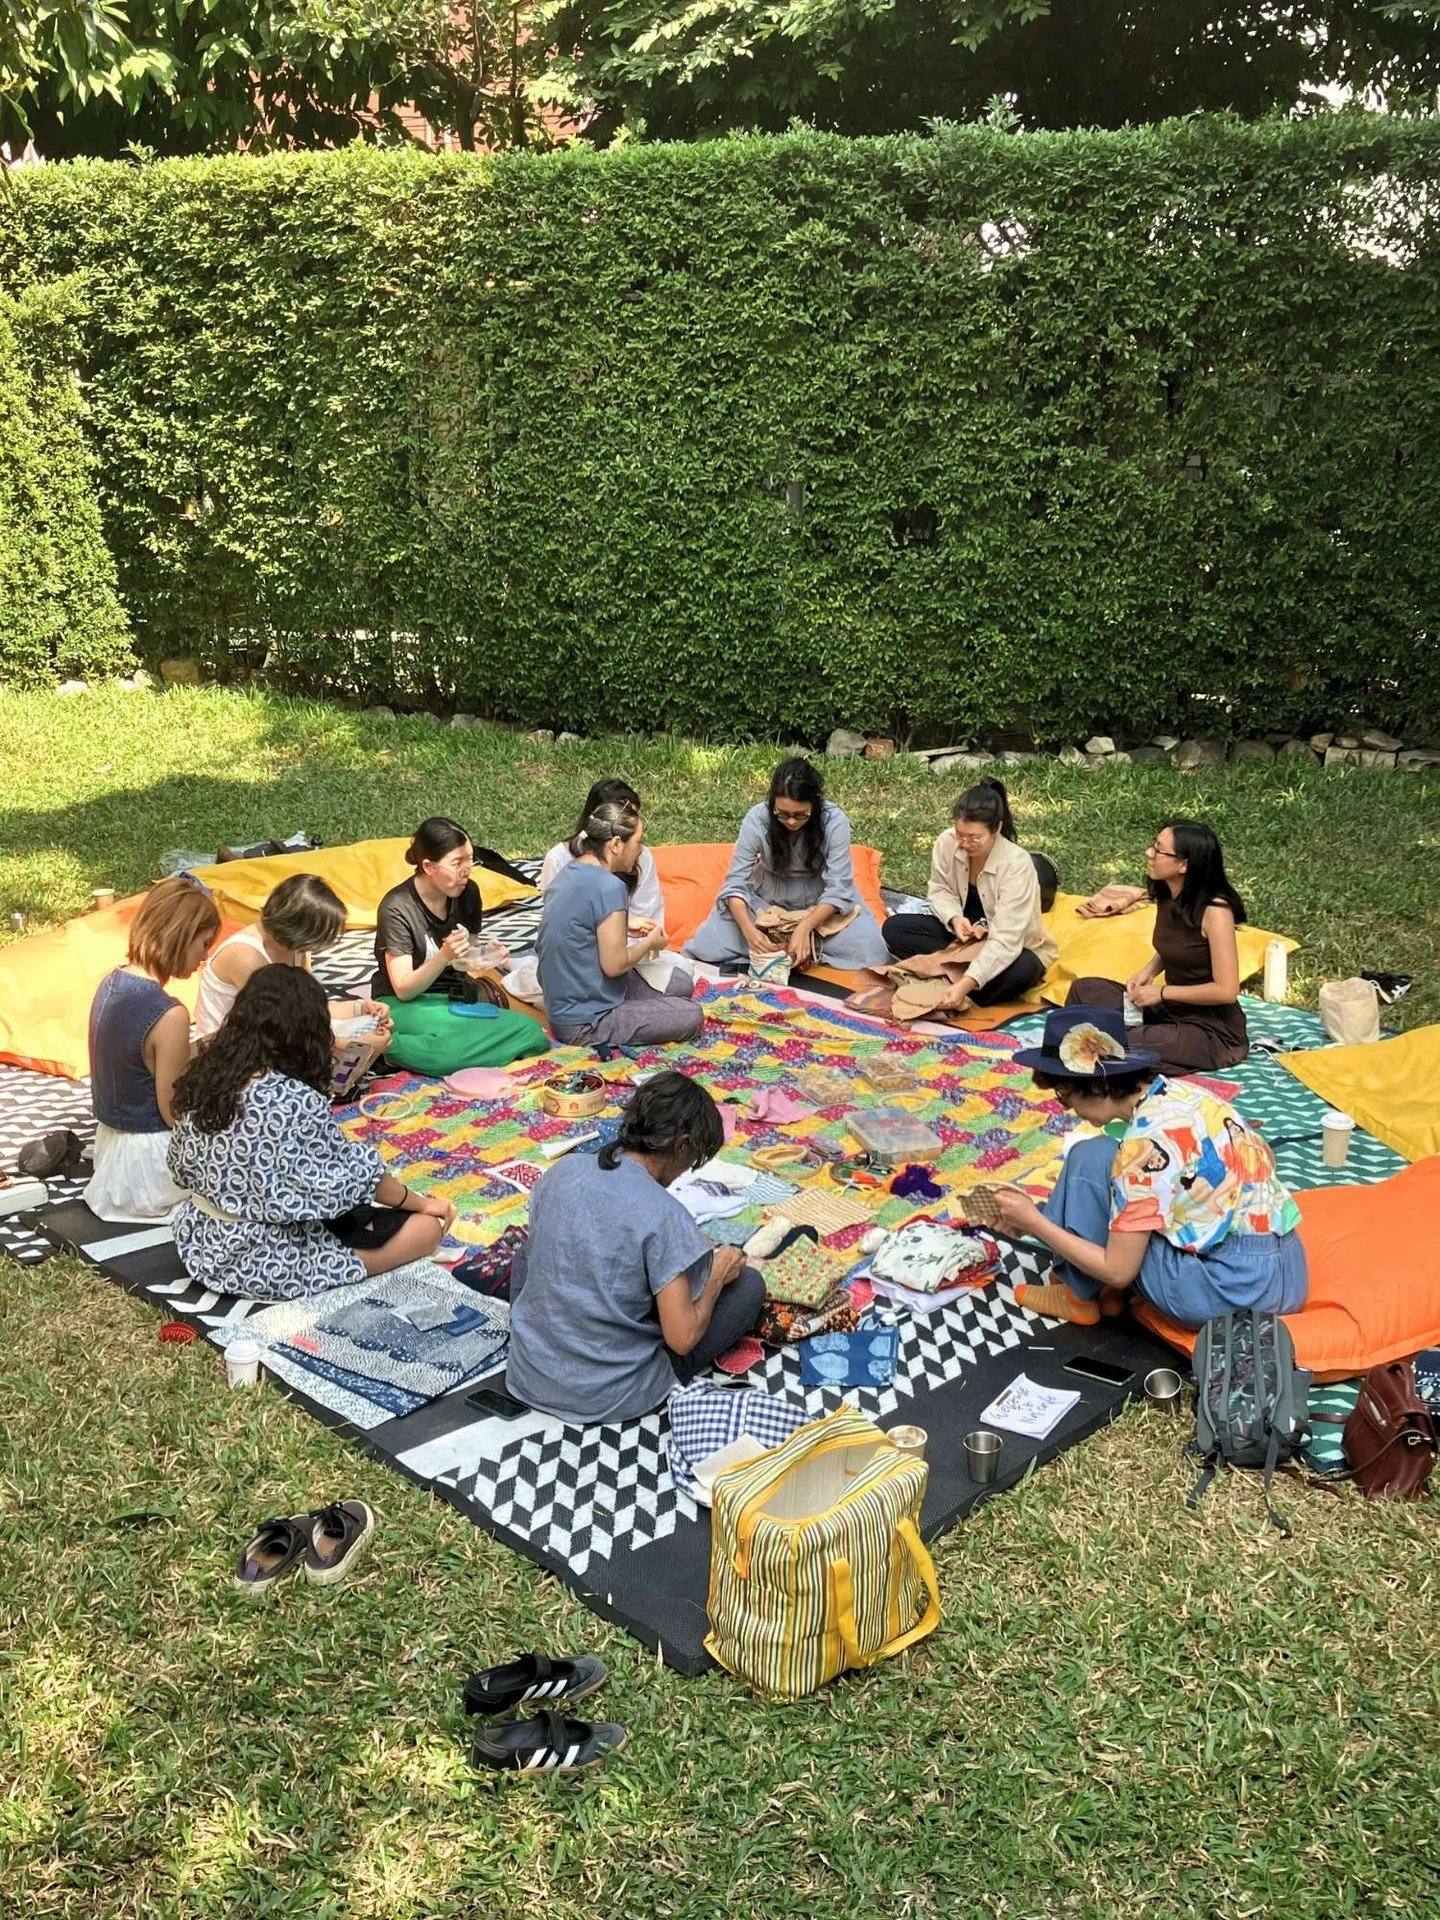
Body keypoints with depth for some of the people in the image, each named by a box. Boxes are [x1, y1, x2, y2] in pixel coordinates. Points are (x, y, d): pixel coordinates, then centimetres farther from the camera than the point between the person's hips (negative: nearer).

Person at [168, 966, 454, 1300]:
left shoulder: (203, 1078, -6)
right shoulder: (297, 1102, -27)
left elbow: (182, 1168, 6)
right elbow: (354, 1178, -15)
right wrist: (423, 1203, 2)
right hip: (274, 1263, -8)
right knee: (427, 1227, -1)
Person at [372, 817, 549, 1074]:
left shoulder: (468, 893, 3)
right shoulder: (397, 908, -14)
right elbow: (403, 989, -15)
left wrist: (488, 955, -7)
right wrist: (444, 956, -31)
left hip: (457, 999, 7)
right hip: (407, 1006, -7)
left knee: (532, 1032, -22)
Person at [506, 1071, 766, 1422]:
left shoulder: (564, 1169, -4)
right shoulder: (663, 1215, -21)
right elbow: (682, 1338, -20)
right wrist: (715, 1277, 0)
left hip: (529, 1377, 6)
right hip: (609, 1398, -5)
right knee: (748, 1285, 5)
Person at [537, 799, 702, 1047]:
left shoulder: (569, 872, 4)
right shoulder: (608, 887, -24)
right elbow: (614, 964, -21)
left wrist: (626, 925, 11)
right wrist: (649, 942, -3)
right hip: (585, 1024, -9)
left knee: (682, 982, 18)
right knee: (691, 1016, 0)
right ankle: (605, 1038, 2)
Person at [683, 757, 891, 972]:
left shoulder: (835, 822, -25)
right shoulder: (757, 820, -23)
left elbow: (837, 889, -22)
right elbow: (736, 883, -21)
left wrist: (804, 928, -37)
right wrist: (749, 930, -38)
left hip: (820, 902, 0)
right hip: (767, 900, 1)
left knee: (871, 951, -24)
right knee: (706, 946, -19)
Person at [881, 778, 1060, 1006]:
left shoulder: (1016, 865, -30)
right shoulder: (947, 843, -18)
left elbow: (1005, 941, -34)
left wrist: (966, 984, -45)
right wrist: (955, 918, -22)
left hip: (1013, 948, -5)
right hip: (963, 935, 5)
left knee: (1022, 970, -40)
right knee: (893, 929, -14)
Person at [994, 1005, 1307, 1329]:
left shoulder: (1147, 1142, -19)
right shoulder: (1181, 1092, 4)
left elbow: (1118, 1270, -14)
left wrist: (1034, 1222, -3)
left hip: (1236, 1287, -9)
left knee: (1091, 1159, -7)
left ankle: (1078, 1296, 7)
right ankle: (1111, 1291, 13)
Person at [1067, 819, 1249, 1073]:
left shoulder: (1214, 911, -24)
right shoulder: (1165, 896, 1)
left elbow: (1227, 991, -23)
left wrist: (1162, 992, -17)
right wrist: (1149, 971, 1)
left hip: (1213, 1031, -8)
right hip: (1171, 1008, 8)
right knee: (1085, 989, 0)